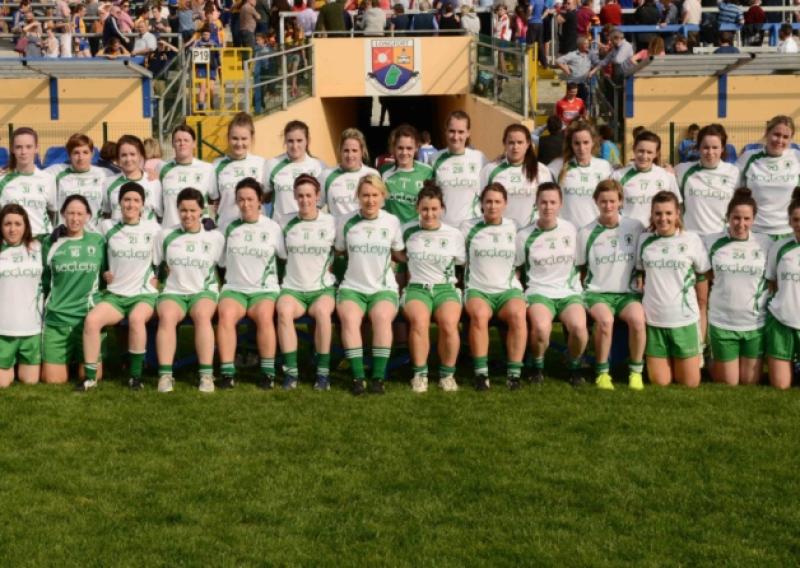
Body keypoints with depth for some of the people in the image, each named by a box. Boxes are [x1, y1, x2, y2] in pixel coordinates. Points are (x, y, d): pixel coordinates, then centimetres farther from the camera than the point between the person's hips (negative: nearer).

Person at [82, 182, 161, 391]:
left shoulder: (153, 228, 4)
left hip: (144, 294, -2)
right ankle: (90, 376, -17)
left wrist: (157, 276, 2)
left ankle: (136, 375, -22)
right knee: (91, 320, -27)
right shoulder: (107, 227, 7)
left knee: (136, 318, -35)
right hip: (114, 294, 2)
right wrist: (103, 271, 8)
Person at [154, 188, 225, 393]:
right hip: (173, 292, 1)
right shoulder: (165, 235, 9)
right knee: (166, 316, -34)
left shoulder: (216, 237, 8)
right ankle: (165, 375, -34)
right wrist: (167, 273, 2)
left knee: (202, 314, -36)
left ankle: (207, 375, -35)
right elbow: (155, 266, 15)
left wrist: (218, 286, 2)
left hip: (204, 291, -1)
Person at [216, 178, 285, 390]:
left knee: (265, 316, -34)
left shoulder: (273, 228, 7)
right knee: (226, 315, -32)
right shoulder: (230, 228, 12)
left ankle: (268, 373, -25)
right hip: (233, 289, 1)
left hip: (265, 290, -1)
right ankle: (227, 373, -30)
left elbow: (288, 256, 9)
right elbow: (220, 261, 17)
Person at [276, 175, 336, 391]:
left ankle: (323, 372, -25)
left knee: (322, 310, -35)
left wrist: (329, 268, 4)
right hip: (292, 288, 1)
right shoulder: (287, 224, 9)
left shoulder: (331, 223, 5)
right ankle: (290, 371, -28)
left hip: (323, 288, -1)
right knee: (283, 310, -33)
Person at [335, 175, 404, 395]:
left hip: (384, 288, 0)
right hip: (352, 287, 0)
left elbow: (398, 254, 19)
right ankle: (358, 377, -31)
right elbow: (338, 251, 17)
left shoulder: (392, 222, 6)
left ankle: (378, 377, -29)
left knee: (382, 317, -33)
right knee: (349, 318, -33)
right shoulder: (346, 221, 5)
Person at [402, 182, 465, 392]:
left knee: (449, 323, -33)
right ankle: (420, 374, -21)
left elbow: (464, 263, 17)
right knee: (419, 320, -35)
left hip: (446, 288, 0)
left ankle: (447, 374, -13)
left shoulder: (455, 235, 8)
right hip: (416, 288, 0)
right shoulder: (407, 231, 7)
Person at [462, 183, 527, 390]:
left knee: (517, 314, -33)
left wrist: (515, 281, 7)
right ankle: (481, 374, -31)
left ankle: (514, 373, -27)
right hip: (477, 289, -1)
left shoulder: (513, 228, 13)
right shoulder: (468, 227, 9)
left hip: (509, 289, 1)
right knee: (479, 314, -36)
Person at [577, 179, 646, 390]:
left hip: (628, 293, 1)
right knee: (605, 319, -34)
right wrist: (580, 294, 0)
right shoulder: (586, 232, 5)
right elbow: (580, 269, 13)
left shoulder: (635, 228, 5)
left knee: (637, 318, -32)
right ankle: (602, 372, -16)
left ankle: (636, 372, -13)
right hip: (597, 292, 0)